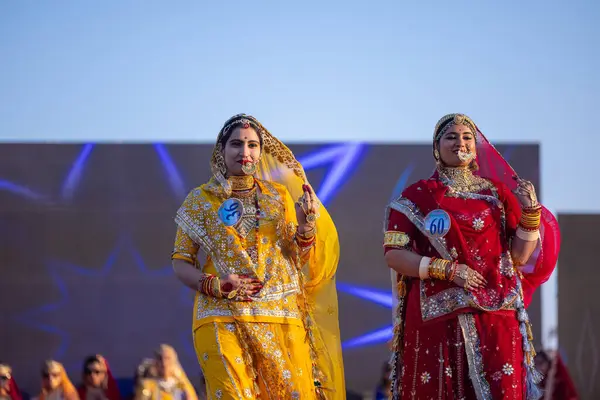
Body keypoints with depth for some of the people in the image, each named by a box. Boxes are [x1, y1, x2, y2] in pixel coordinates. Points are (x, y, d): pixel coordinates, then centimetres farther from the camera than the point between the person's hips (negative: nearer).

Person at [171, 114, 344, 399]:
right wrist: (213, 285, -11)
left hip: (280, 318, 2)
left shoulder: (279, 196, 13)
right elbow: (181, 262, 7)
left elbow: (299, 258, 12)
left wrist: (304, 224, -7)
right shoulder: (200, 201, 7)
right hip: (222, 320, -2)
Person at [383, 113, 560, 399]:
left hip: (494, 314, 2)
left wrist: (531, 210, -6)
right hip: (436, 316, -2)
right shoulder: (416, 196, 5)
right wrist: (448, 269, -13)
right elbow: (394, 255, -2)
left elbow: (519, 256, 9)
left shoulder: (496, 193, 12)